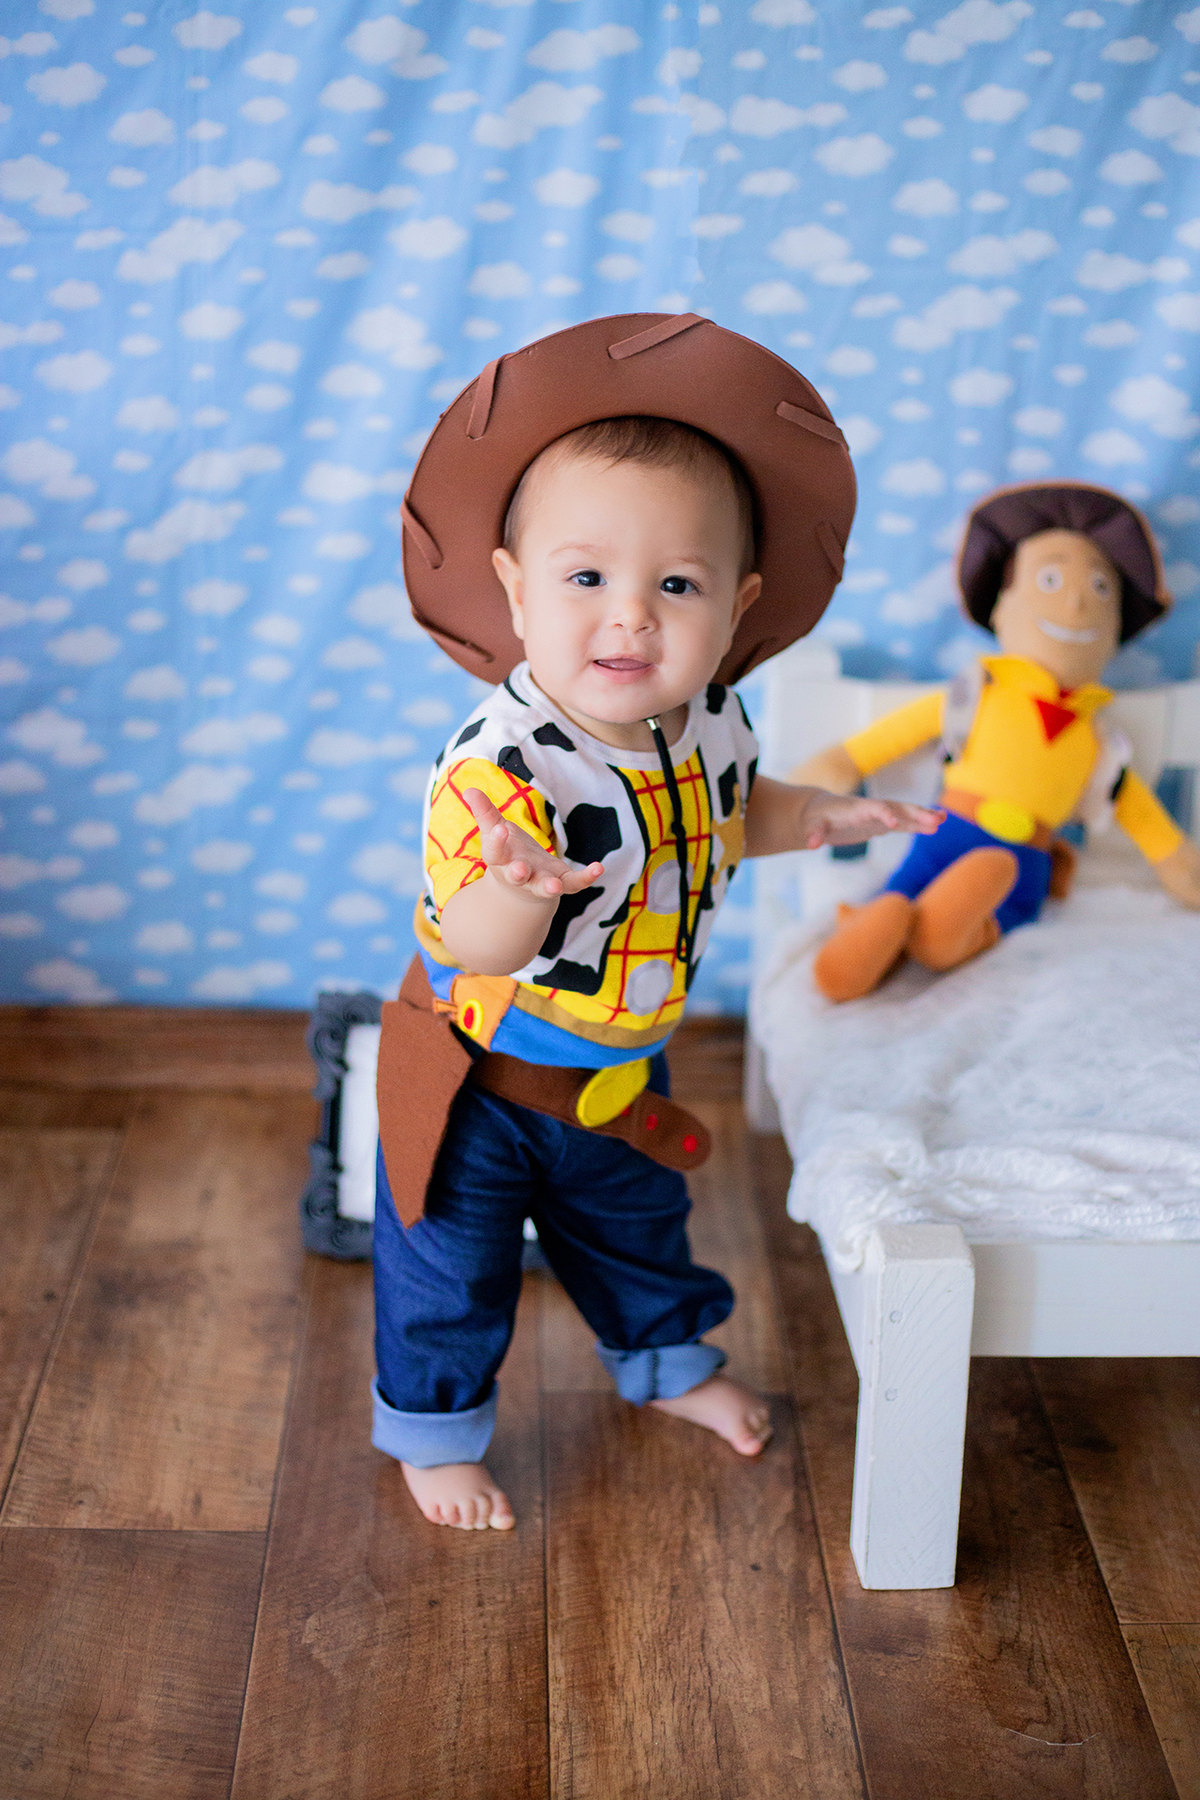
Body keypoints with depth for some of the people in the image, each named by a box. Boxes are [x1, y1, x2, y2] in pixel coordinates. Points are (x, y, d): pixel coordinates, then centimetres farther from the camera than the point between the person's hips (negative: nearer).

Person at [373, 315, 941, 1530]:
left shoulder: (708, 723, -13)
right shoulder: (497, 766, -36)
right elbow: (475, 947, -41)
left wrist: (811, 819, -1)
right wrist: (522, 889, -59)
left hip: (623, 1065, 6)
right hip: (482, 1075, -6)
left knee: (635, 1225, 30)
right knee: (448, 1264, 14)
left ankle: (668, 1361, 58)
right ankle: (433, 1428, 40)